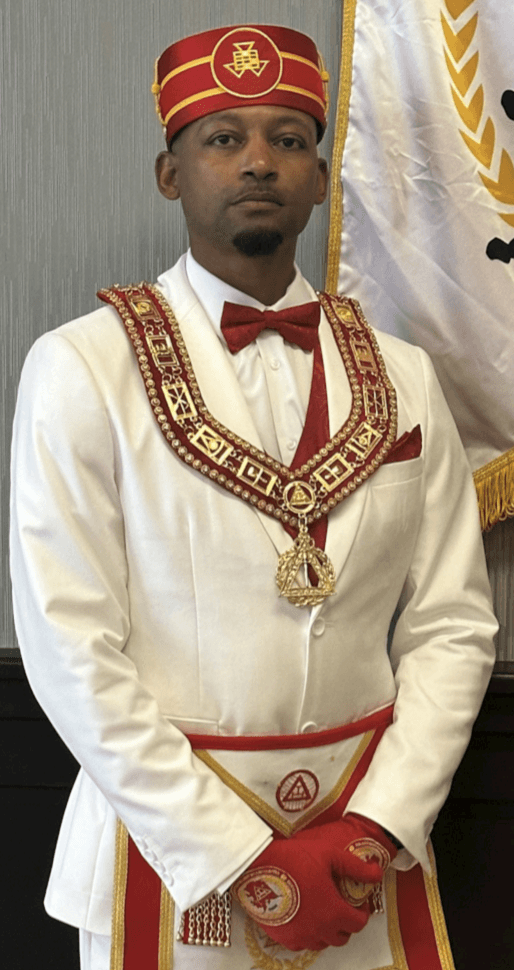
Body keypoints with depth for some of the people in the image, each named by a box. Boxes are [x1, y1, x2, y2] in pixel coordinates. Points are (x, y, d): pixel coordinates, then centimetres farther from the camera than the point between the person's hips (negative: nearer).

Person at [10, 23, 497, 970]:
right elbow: (69, 649, -13)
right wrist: (239, 859, -13)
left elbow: (452, 626, 1)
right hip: (165, 836, -2)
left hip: (370, 841, 3)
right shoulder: (82, 367, -8)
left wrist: (376, 828, -10)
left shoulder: (400, 377, 3)